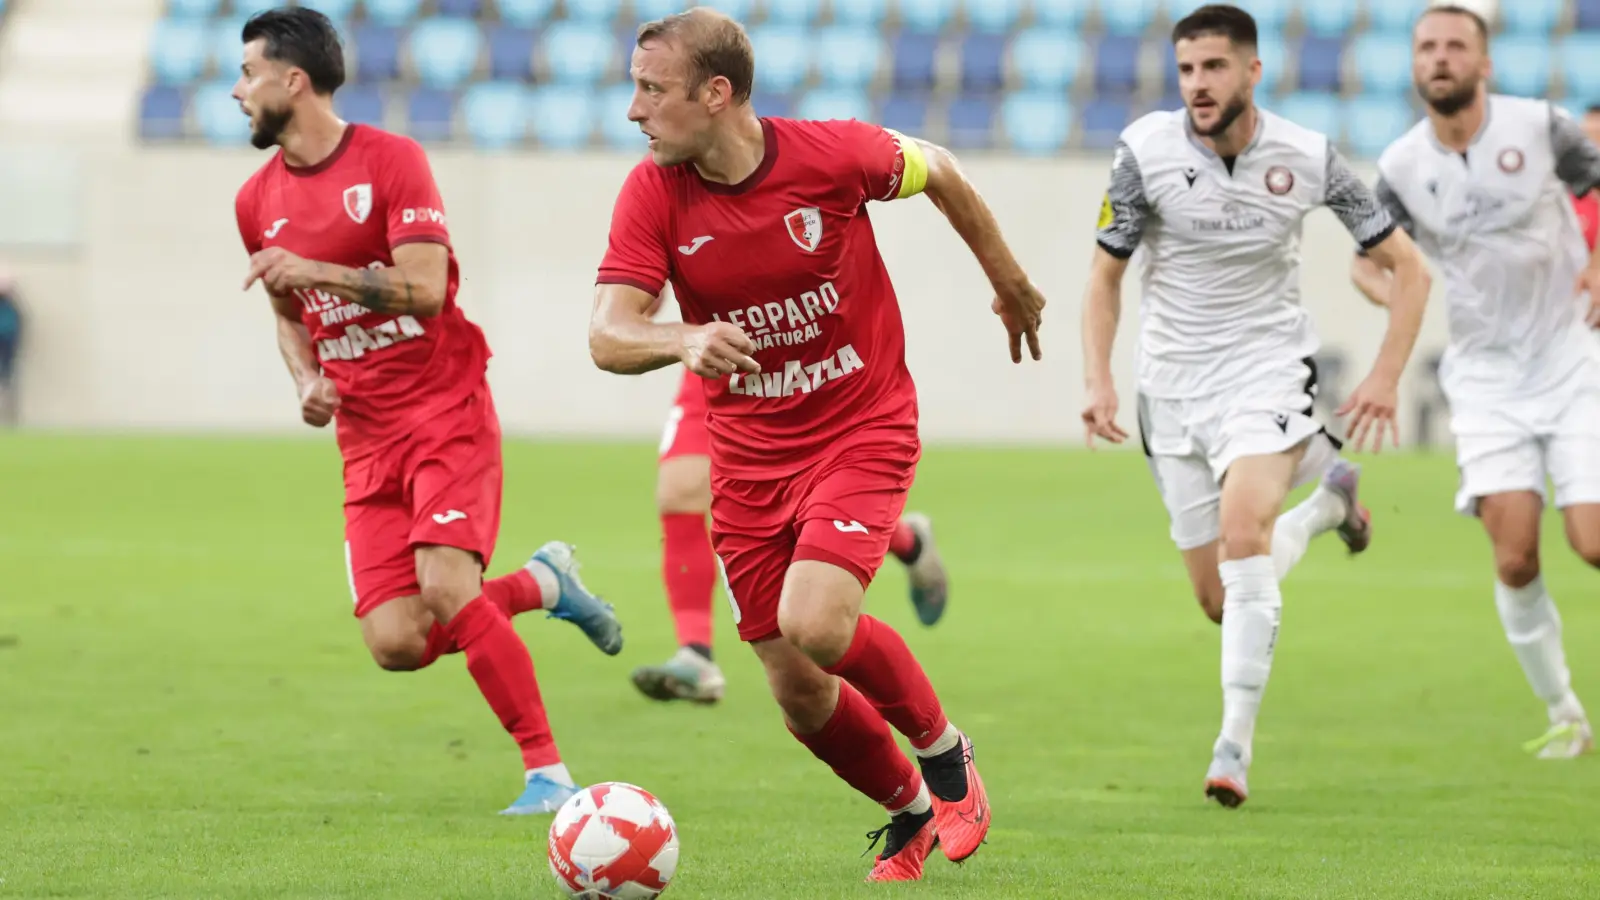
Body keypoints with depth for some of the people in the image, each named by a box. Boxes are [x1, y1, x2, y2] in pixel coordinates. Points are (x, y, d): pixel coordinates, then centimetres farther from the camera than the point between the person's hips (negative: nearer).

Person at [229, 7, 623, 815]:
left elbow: (424, 288, -17)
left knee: (445, 588, -23)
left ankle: (549, 773, -13)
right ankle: (540, 584, 17)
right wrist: (307, 382, 4)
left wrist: (317, 270, -24)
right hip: (366, 437, 5)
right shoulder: (258, 202, 9)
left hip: (447, 413, -5)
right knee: (395, 643, -10)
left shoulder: (391, 160, -8)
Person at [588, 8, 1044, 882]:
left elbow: (936, 170, 5)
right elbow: (607, 335, -18)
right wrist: (683, 339, -41)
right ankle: (910, 811, 32)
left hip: (863, 431, -3)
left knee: (815, 623, -25)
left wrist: (1009, 282, 17)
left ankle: (944, 752, 3)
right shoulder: (653, 194, -11)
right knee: (799, 694, 3)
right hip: (748, 450, 4)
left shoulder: (831, 155, -16)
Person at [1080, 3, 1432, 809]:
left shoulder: (1307, 158, -9)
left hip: (1269, 367, -2)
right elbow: (1105, 275, 1)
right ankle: (1328, 497, 39)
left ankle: (1235, 745, -25)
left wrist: (1386, 375, -6)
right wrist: (1098, 379, -12)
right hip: (1174, 382, 2)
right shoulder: (1145, 151, -10)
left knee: (1243, 531, -29)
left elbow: (1407, 266, 1)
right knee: (1220, 599, 6)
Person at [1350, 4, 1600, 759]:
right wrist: (1393, 293, -12)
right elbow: (1369, 257, 11)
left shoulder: (1538, 126, -7)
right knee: (1515, 558, -12)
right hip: (1485, 378, 1)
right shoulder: (1401, 167, -3)